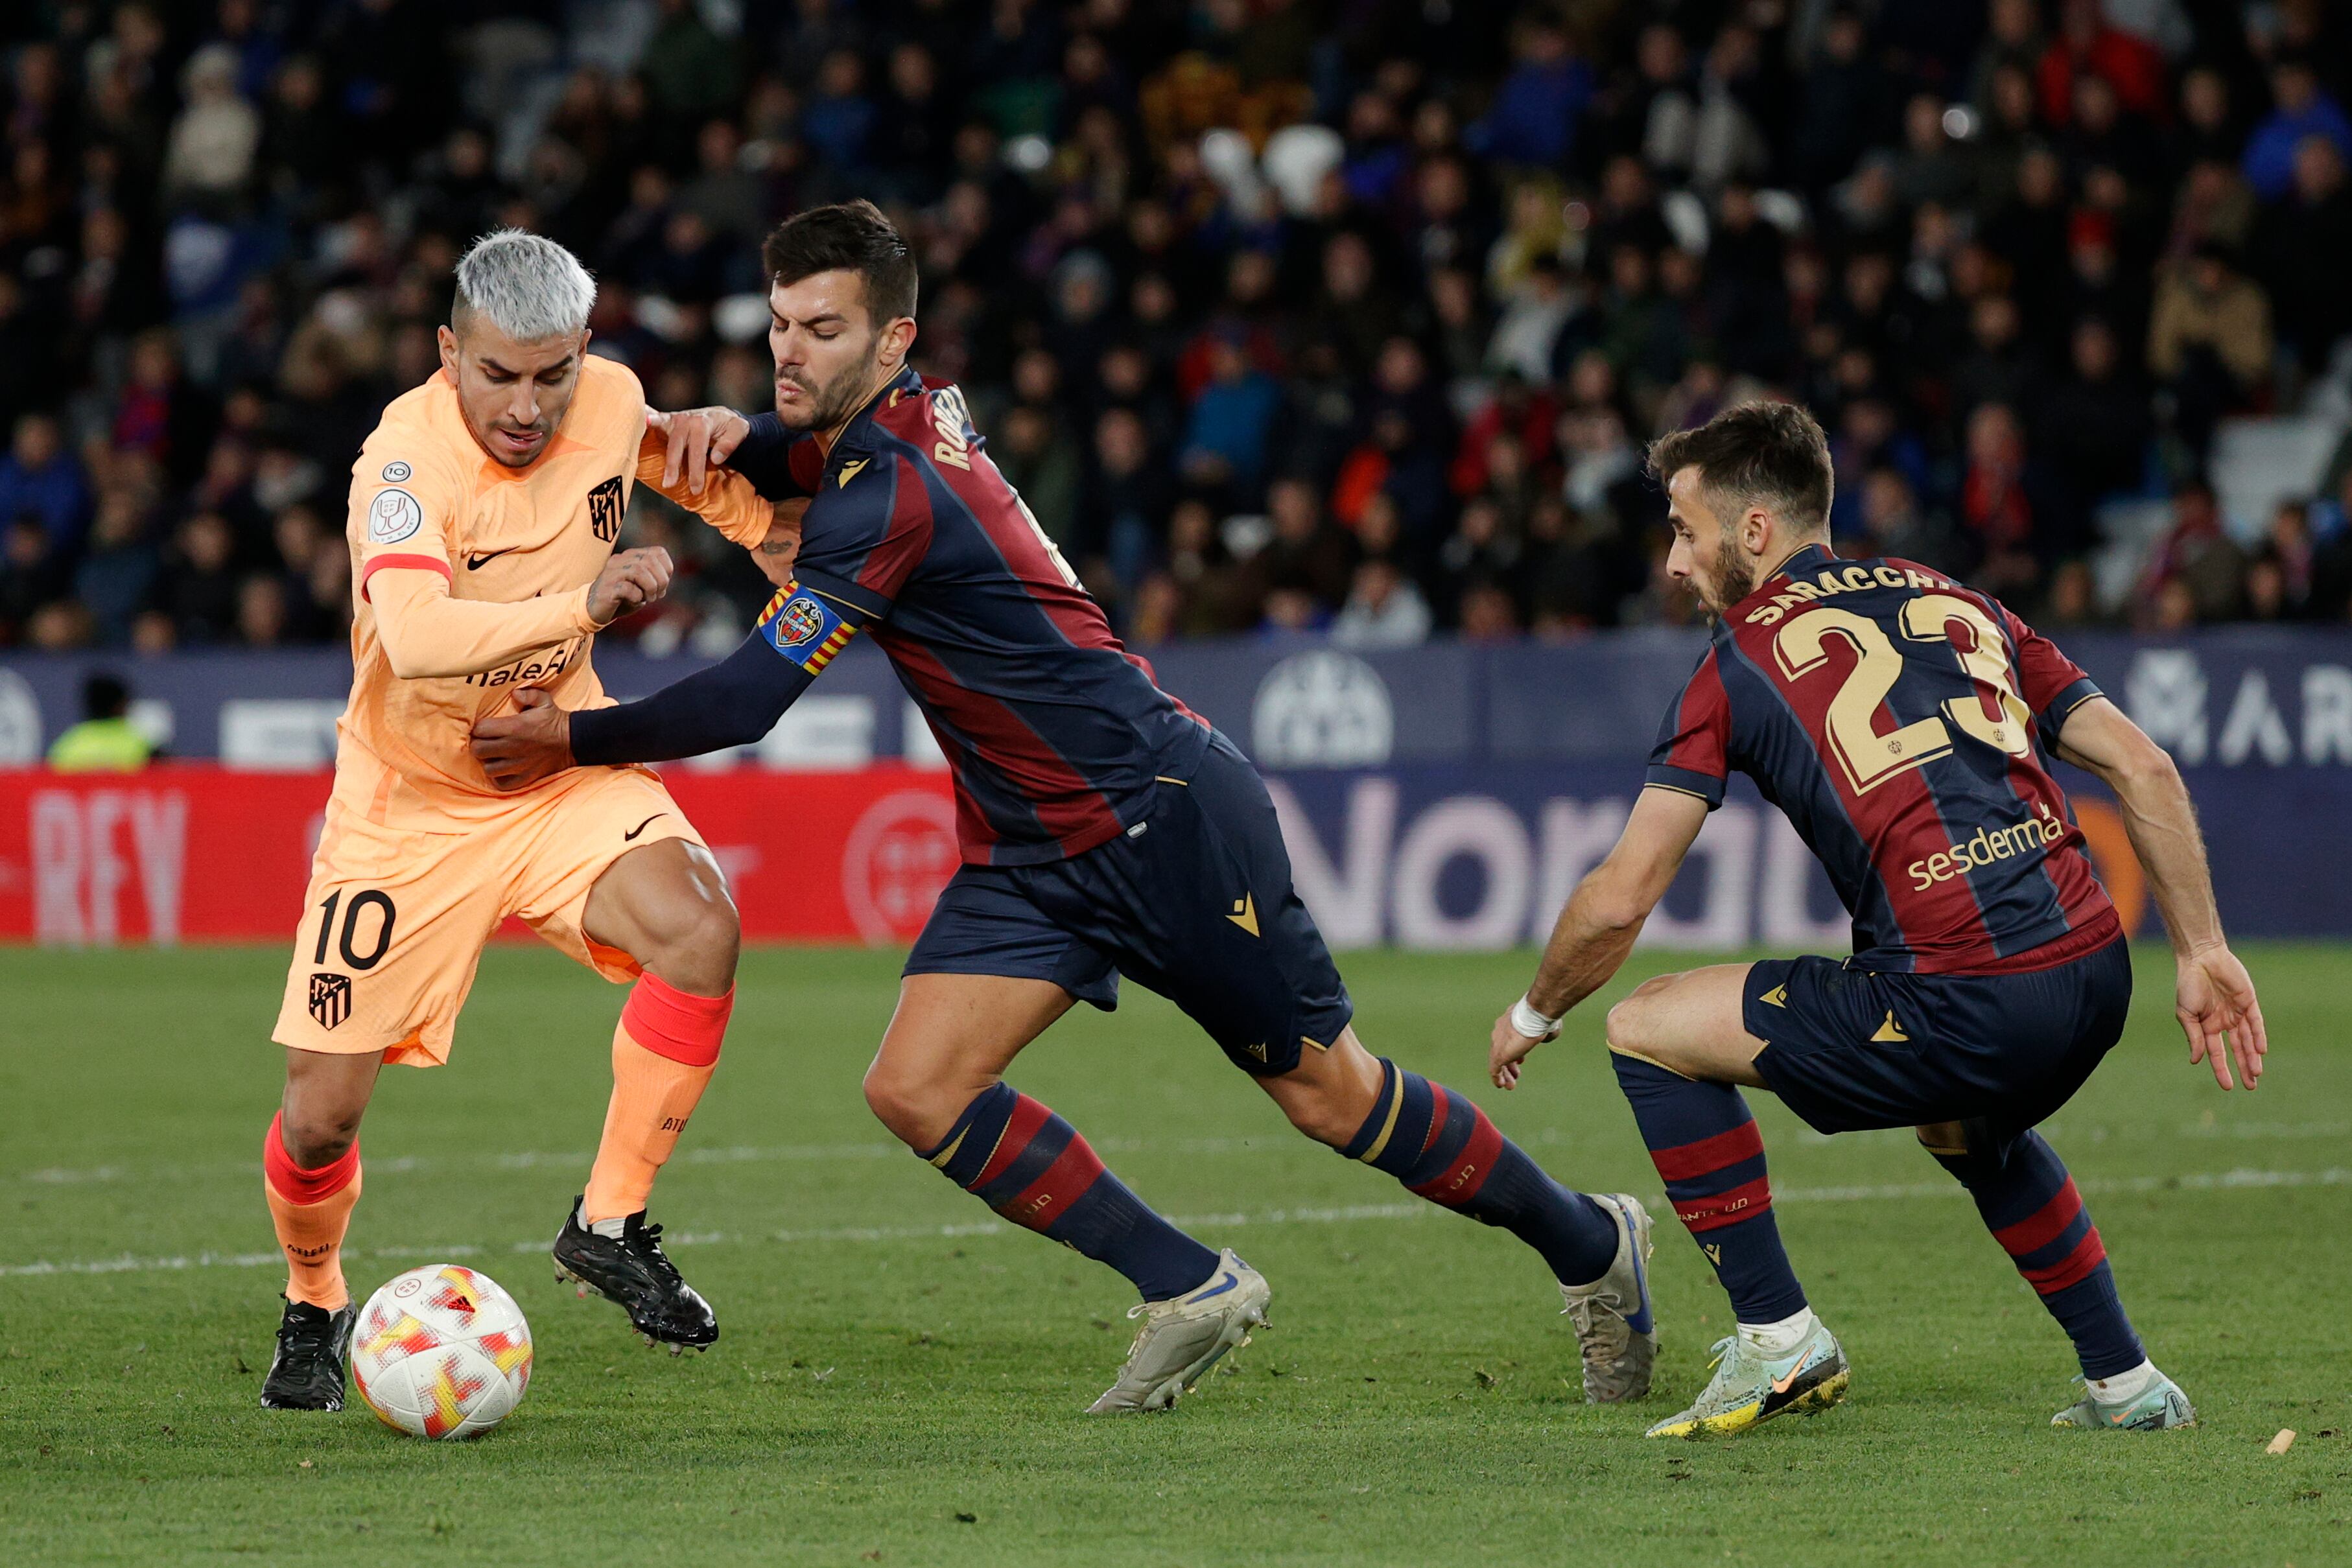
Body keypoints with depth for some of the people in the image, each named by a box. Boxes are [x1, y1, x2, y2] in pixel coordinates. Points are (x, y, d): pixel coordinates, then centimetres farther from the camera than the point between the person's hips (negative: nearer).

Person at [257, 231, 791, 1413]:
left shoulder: (609, 399, -10)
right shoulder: (407, 460, -27)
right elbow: (413, 639, -46)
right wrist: (578, 606, -55)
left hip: (564, 766, 4)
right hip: (409, 804, -4)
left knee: (699, 931, -26)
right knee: (322, 1109, -4)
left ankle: (609, 1226, -10)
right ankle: (314, 1308, 29)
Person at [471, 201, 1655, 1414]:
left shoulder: (888, 490, -23)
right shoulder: (905, 416, 3)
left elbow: (749, 699, -24)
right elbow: (784, 457, 25)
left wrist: (572, 742, -11)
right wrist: (717, 432, -1)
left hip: (1163, 814, -9)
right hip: (1033, 850, 9)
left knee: (1329, 1097, 1)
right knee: (916, 1092, -6)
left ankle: (1587, 1245, 22)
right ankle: (1188, 1291, 5)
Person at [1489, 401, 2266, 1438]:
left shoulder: (1739, 662, 5)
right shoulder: (1955, 602, 21)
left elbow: (1620, 899, 3)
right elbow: (2144, 771, 16)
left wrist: (1534, 1015, 21)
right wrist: (2202, 952, 19)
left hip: (1963, 1004, -7)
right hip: (2095, 983, 7)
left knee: (1648, 1031, 9)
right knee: (1969, 1128, 40)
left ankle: (1777, 1337, 9)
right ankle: (2125, 1383, 35)